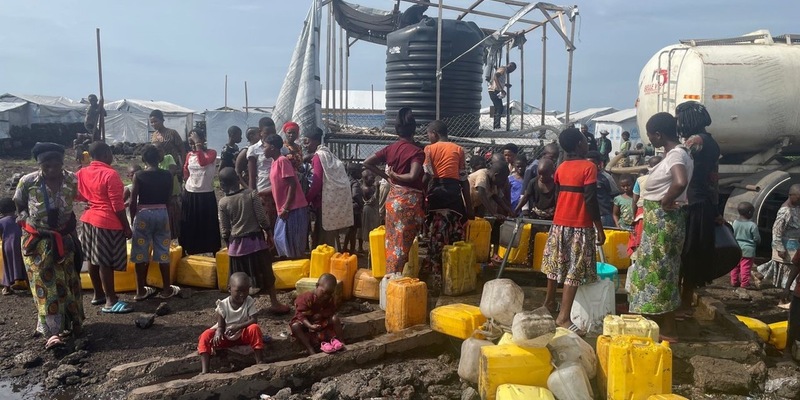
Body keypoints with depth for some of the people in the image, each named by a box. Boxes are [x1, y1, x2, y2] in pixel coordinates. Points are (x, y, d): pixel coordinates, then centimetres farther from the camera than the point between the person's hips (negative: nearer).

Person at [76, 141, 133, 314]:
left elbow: (79, 195, 14)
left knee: (93, 259, 15)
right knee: (106, 262, -6)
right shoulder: (110, 174, -18)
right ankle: (111, 301, -2)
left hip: (89, 219, 9)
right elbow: (117, 205, -18)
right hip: (108, 222, -9)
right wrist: (126, 227, -12)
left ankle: (98, 294, 27)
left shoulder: (82, 173, 5)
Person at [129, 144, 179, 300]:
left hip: (143, 214, -2)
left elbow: (133, 201, -6)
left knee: (141, 253, 7)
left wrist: (132, 219, 6)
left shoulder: (138, 176, -8)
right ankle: (167, 289, 15)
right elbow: (168, 197, 5)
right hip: (162, 213, 2)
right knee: (163, 252, 9)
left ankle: (141, 291, 14)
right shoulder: (167, 175, -2)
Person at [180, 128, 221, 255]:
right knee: (189, 227, 9)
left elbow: (203, 162, -27)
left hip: (206, 196, -4)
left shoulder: (211, 152, -7)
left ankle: (211, 253, 11)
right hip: (190, 195, 5)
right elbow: (186, 174, 18)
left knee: (208, 226, 1)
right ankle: (189, 253, 21)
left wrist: (198, 144, -22)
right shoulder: (189, 155, 8)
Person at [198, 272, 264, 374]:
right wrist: (218, 332, -38)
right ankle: (204, 370, -28)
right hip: (226, 337, 1)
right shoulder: (223, 304, -14)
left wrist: (238, 326, -38)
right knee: (206, 336, -22)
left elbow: (254, 321, -23)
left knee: (254, 328, -32)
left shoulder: (250, 302, -15)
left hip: (243, 335, -1)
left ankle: (259, 361, -26)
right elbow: (220, 325, -13)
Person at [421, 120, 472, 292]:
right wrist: (469, 205, 12)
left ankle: (436, 279, 0)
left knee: (436, 236, 0)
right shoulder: (459, 149, 13)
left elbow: (426, 175, -7)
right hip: (454, 191, 2)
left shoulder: (429, 149, 6)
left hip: (437, 191, -2)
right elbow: (464, 179, 9)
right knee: (455, 235, 7)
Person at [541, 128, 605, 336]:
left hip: (559, 223, 7)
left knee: (556, 263, 20)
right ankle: (564, 317, -8)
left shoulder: (561, 168, 8)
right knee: (575, 270, -5)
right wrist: (600, 229, -10)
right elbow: (591, 201, -15)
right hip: (580, 226, -7)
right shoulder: (589, 166, -12)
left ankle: (549, 301, 36)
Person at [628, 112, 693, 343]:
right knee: (656, 270, 17)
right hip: (657, 220, 10)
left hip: (664, 220, -10)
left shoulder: (676, 155, -20)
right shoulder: (673, 154, 11)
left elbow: (680, 183, -39)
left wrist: (665, 201, -24)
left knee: (661, 272, -1)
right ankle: (659, 324, 28)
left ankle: (668, 331, 10)